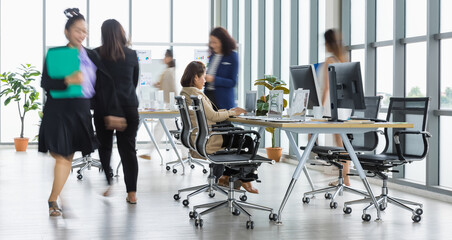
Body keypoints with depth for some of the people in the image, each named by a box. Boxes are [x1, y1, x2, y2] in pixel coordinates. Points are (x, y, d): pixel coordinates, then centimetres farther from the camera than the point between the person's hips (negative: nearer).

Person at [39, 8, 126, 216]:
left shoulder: (91, 56, 10)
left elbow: (102, 86, 10)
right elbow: (45, 83, -7)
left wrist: (109, 113, 7)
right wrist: (68, 81, -24)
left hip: (81, 111, 4)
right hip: (59, 110, -4)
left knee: (66, 156, 5)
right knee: (61, 155, -8)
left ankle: (53, 200, 15)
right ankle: (55, 198, 6)